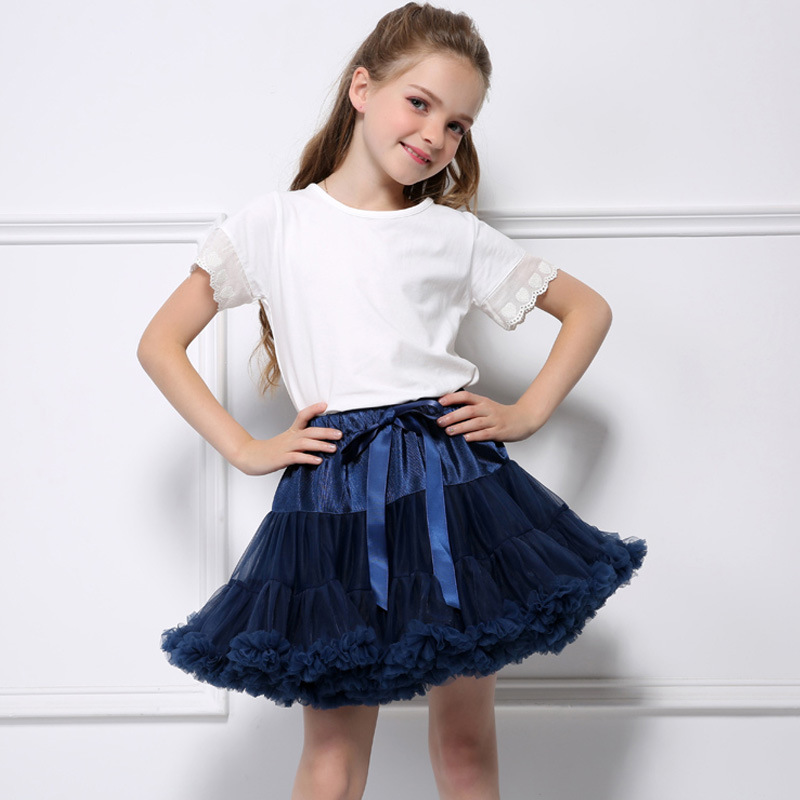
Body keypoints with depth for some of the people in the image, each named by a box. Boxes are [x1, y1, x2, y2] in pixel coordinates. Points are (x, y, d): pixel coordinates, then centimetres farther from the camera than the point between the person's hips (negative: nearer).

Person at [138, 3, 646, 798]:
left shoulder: (456, 235, 10)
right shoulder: (274, 224, 6)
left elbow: (588, 308, 18)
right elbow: (161, 343, 8)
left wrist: (527, 414, 6)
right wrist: (245, 449, 0)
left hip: (454, 484, 2)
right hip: (332, 495, -1)